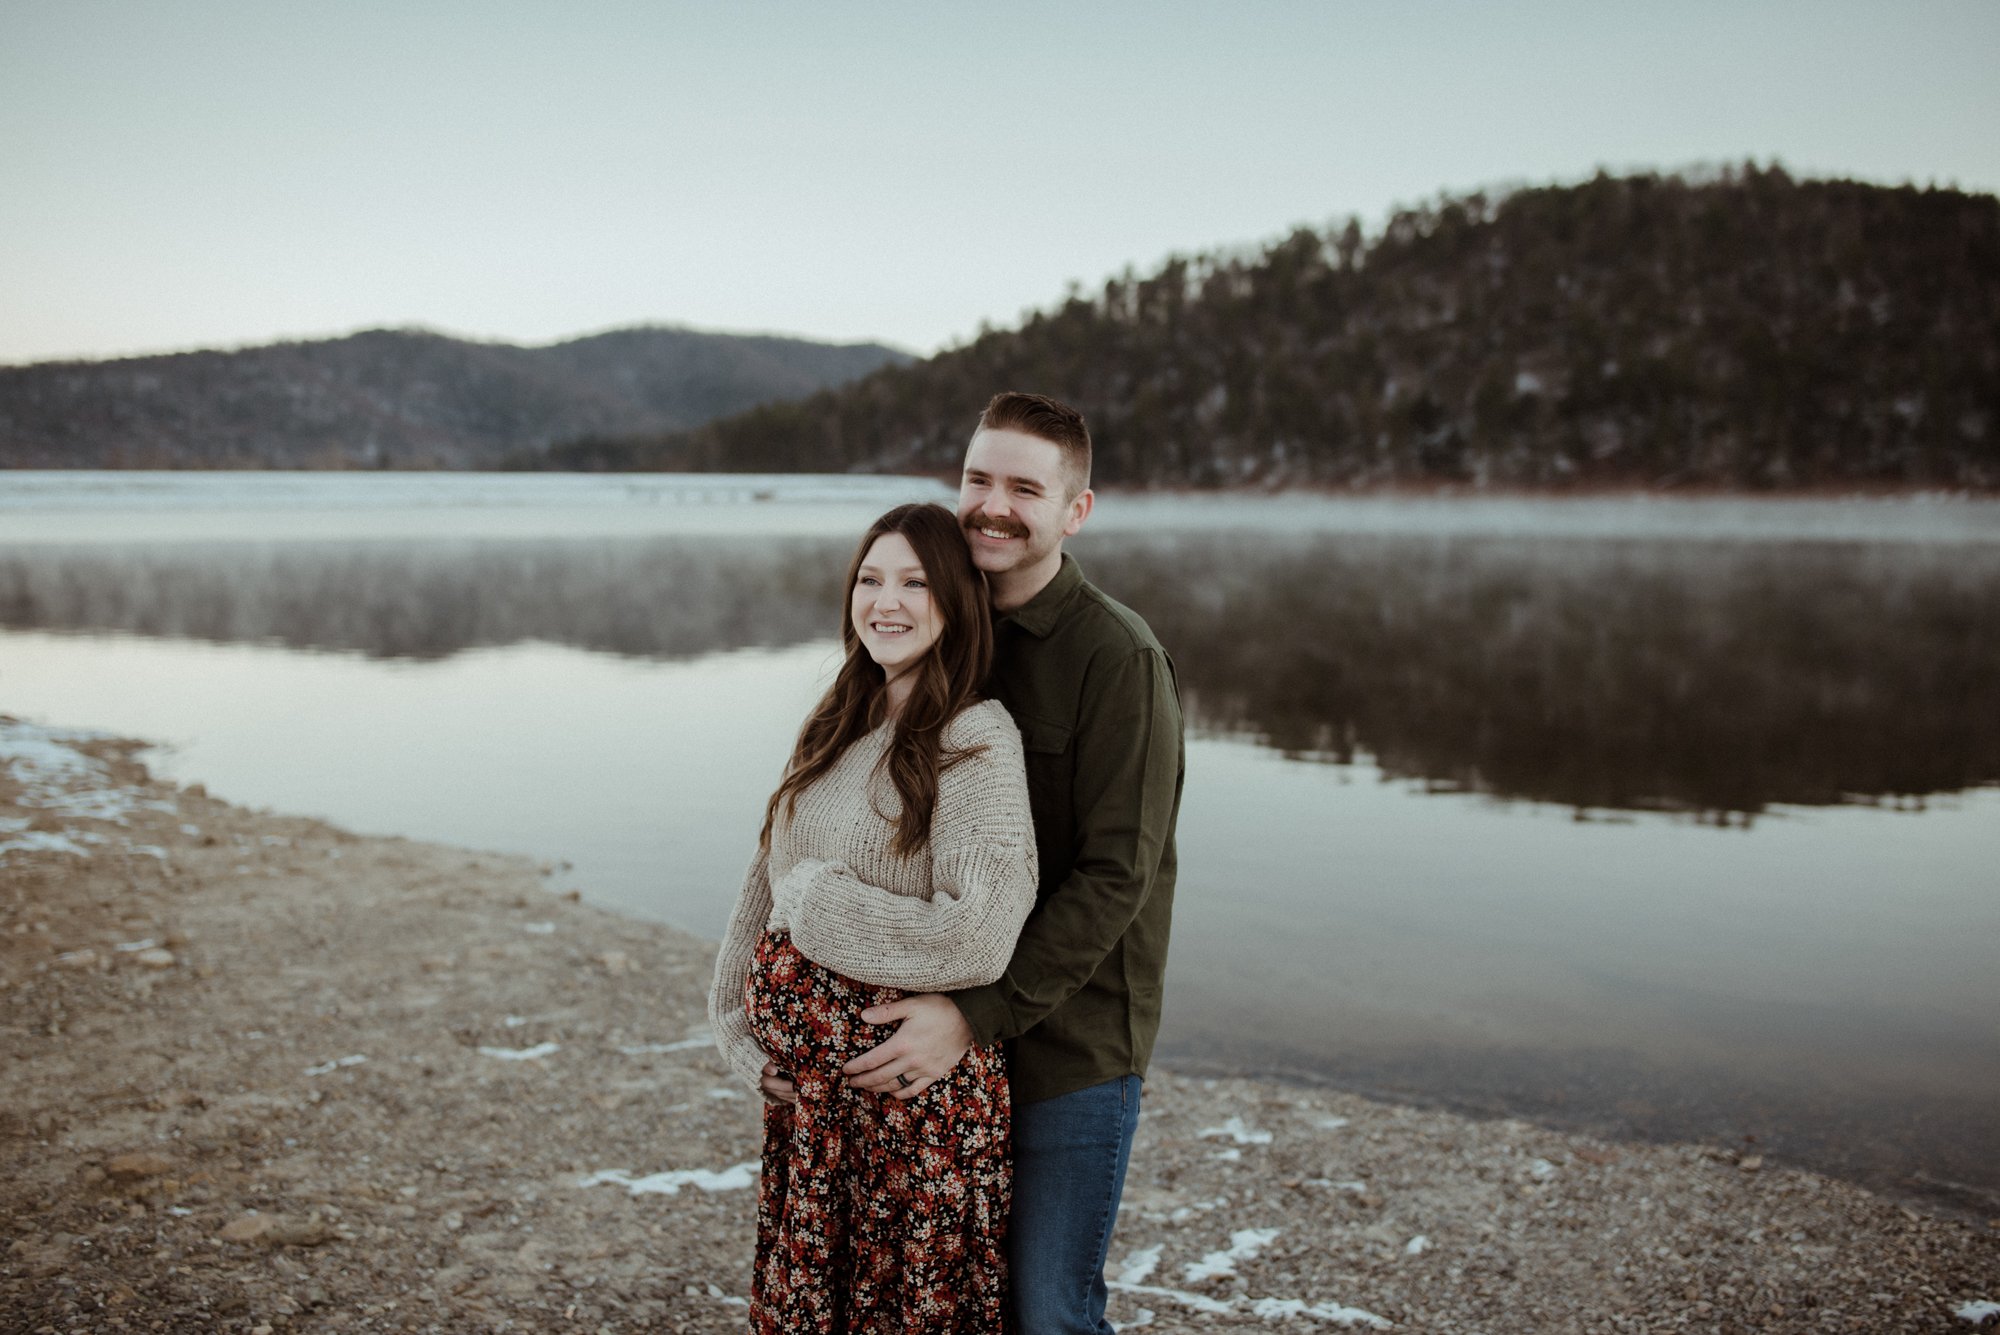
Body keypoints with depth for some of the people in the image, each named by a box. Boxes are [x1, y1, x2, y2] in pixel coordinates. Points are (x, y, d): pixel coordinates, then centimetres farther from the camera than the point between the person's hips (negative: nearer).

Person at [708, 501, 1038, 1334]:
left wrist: (816, 902, -14)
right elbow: (768, 876, 9)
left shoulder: (976, 737, -15)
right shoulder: (839, 726, 7)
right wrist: (739, 1028, 0)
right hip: (803, 1079, 7)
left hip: (914, 1075, -6)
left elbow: (976, 939, -23)